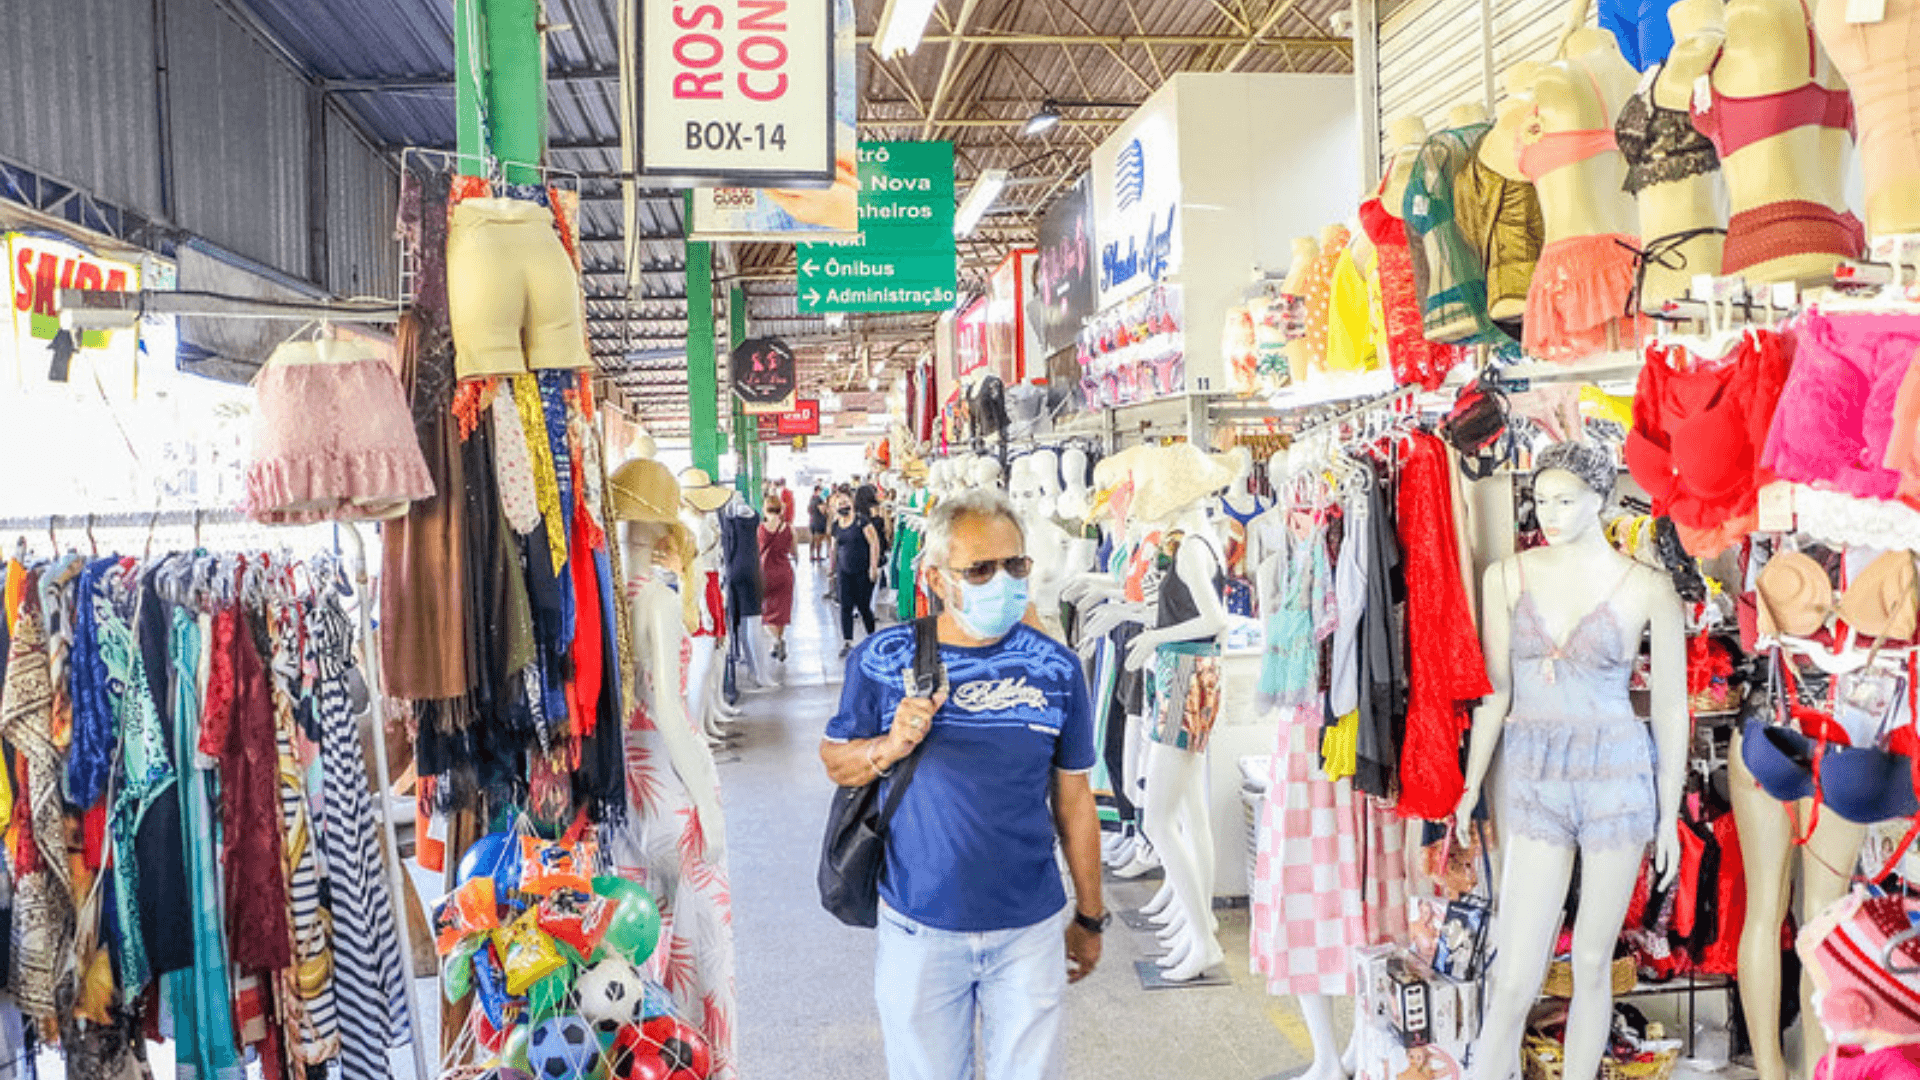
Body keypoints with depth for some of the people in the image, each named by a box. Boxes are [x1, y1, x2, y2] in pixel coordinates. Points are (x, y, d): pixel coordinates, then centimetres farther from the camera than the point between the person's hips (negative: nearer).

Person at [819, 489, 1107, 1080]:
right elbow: (835, 762, 3)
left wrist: (1089, 918, 11)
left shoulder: (1055, 667, -3)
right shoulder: (882, 659, -7)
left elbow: (1074, 801, 4)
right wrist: (888, 747, -19)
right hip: (919, 928, 0)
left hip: (1029, 929, 1)